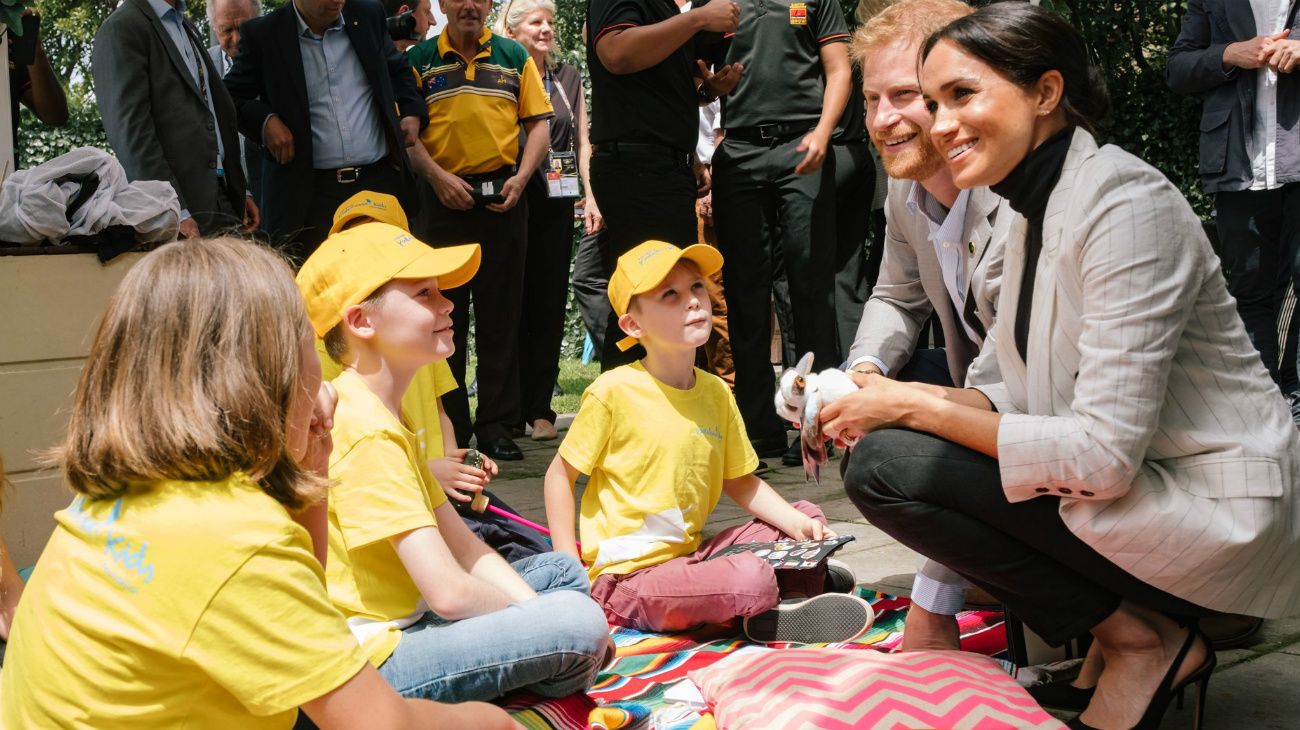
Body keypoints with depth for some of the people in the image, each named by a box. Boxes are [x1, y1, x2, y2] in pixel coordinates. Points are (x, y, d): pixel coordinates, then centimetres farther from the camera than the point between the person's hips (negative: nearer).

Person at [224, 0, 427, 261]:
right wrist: (265, 121, -13)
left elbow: (398, 68, 22)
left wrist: (412, 111, 6)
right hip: (309, 191, -2)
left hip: (381, 179, 3)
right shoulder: (263, 34, -3)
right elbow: (231, 97, 5)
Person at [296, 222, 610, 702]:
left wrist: (538, 612, -4)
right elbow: (450, 593, -26)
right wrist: (544, 621, -8)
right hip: (373, 659, -10)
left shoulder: (385, 418, 10)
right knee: (577, 620, -22)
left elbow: (467, 549, 9)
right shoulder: (368, 433, -22)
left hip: (400, 623, 10)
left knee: (562, 571, 21)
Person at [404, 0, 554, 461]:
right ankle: (450, 426, 14)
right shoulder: (419, 60, 7)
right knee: (444, 312, 4)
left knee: (501, 314, 2)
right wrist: (438, 177, -10)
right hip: (443, 197, 0)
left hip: (503, 197, 1)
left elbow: (539, 123, 7)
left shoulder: (515, 58, 10)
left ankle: (496, 426, 9)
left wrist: (520, 178, -6)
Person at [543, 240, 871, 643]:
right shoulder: (614, 391, -13)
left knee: (807, 518, 6)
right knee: (751, 580, -29)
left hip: (690, 554, 7)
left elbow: (741, 482, 14)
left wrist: (797, 522, -2)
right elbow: (560, 474, -5)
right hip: (628, 576, -7)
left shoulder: (716, 392, 5)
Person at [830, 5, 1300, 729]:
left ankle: (1141, 642, -3)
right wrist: (908, 397, -8)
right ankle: (1128, 620, 10)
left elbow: (1104, 453, -26)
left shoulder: (1124, 202, -21)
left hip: (1217, 512, -9)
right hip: (1131, 478, 9)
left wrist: (920, 408, -19)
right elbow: (1028, 394, 9)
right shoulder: (1034, 208, 7)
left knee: (885, 467, -19)